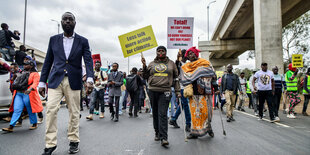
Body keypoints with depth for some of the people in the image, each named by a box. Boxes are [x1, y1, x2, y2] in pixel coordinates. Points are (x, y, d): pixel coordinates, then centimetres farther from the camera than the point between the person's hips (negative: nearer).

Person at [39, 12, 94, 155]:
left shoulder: (82, 41, 5)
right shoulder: (54, 39, 11)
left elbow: (88, 61, -3)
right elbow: (48, 61, 12)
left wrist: (90, 79, -20)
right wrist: (42, 82, 8)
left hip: (73, 81, -1)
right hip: (55, 80, 2)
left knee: (74, 112, 4)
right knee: (51, 109, -8)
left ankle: (74, 141, 17)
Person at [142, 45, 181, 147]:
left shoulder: (171, 63, 12)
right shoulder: (152, 64, 15)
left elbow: (176, 78, 12)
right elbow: (145, 76, 14)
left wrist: (177, 91, 5)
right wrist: (144, 65, 2)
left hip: (165, 92, -2)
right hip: (153, 91, 3)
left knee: (162, 114, -11)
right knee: (155, 114, 9)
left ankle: (164, 138, -12)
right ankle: (157, 133, 24)